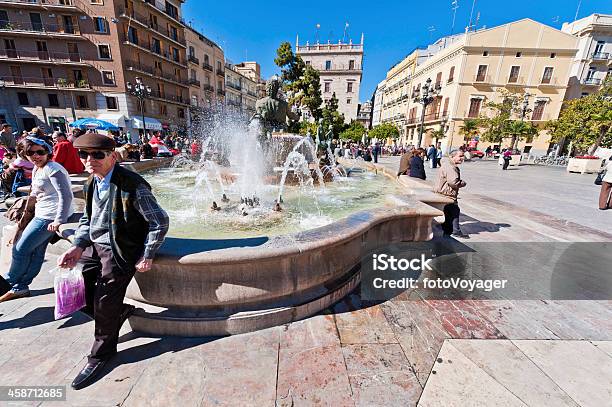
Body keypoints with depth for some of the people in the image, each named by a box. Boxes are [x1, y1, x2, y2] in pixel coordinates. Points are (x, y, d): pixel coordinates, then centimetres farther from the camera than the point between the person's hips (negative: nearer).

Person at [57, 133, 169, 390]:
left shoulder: (132, 185, -22)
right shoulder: (91, 183, 5)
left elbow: (160, 222, -21)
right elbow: (87, 219, 14)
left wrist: (146, 257, -17)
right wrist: (78, 247, -3)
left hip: (119, 252, -8)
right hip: (95, 246, 8)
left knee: (105, 306, 1)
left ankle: (101, 355, 29)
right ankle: (119, 312, 30)